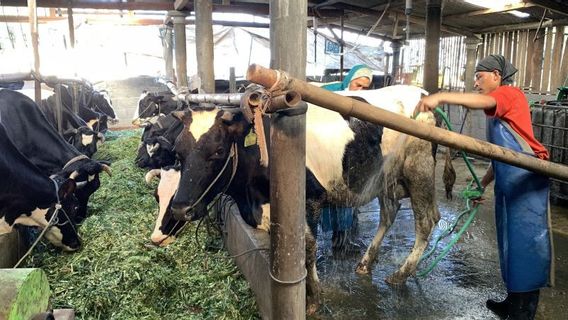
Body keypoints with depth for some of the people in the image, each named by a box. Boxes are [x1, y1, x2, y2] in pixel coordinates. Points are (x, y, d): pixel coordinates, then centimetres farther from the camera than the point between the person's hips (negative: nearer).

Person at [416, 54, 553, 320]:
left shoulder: (511, 94, -5)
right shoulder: (497, 112, 22)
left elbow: (481, 101, -28)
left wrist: (440, 96, -38)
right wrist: (482, 184, 20)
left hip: (526, 180, -9)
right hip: (508, 184, 9)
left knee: (526, 243, -4)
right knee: (512, 242, 13)